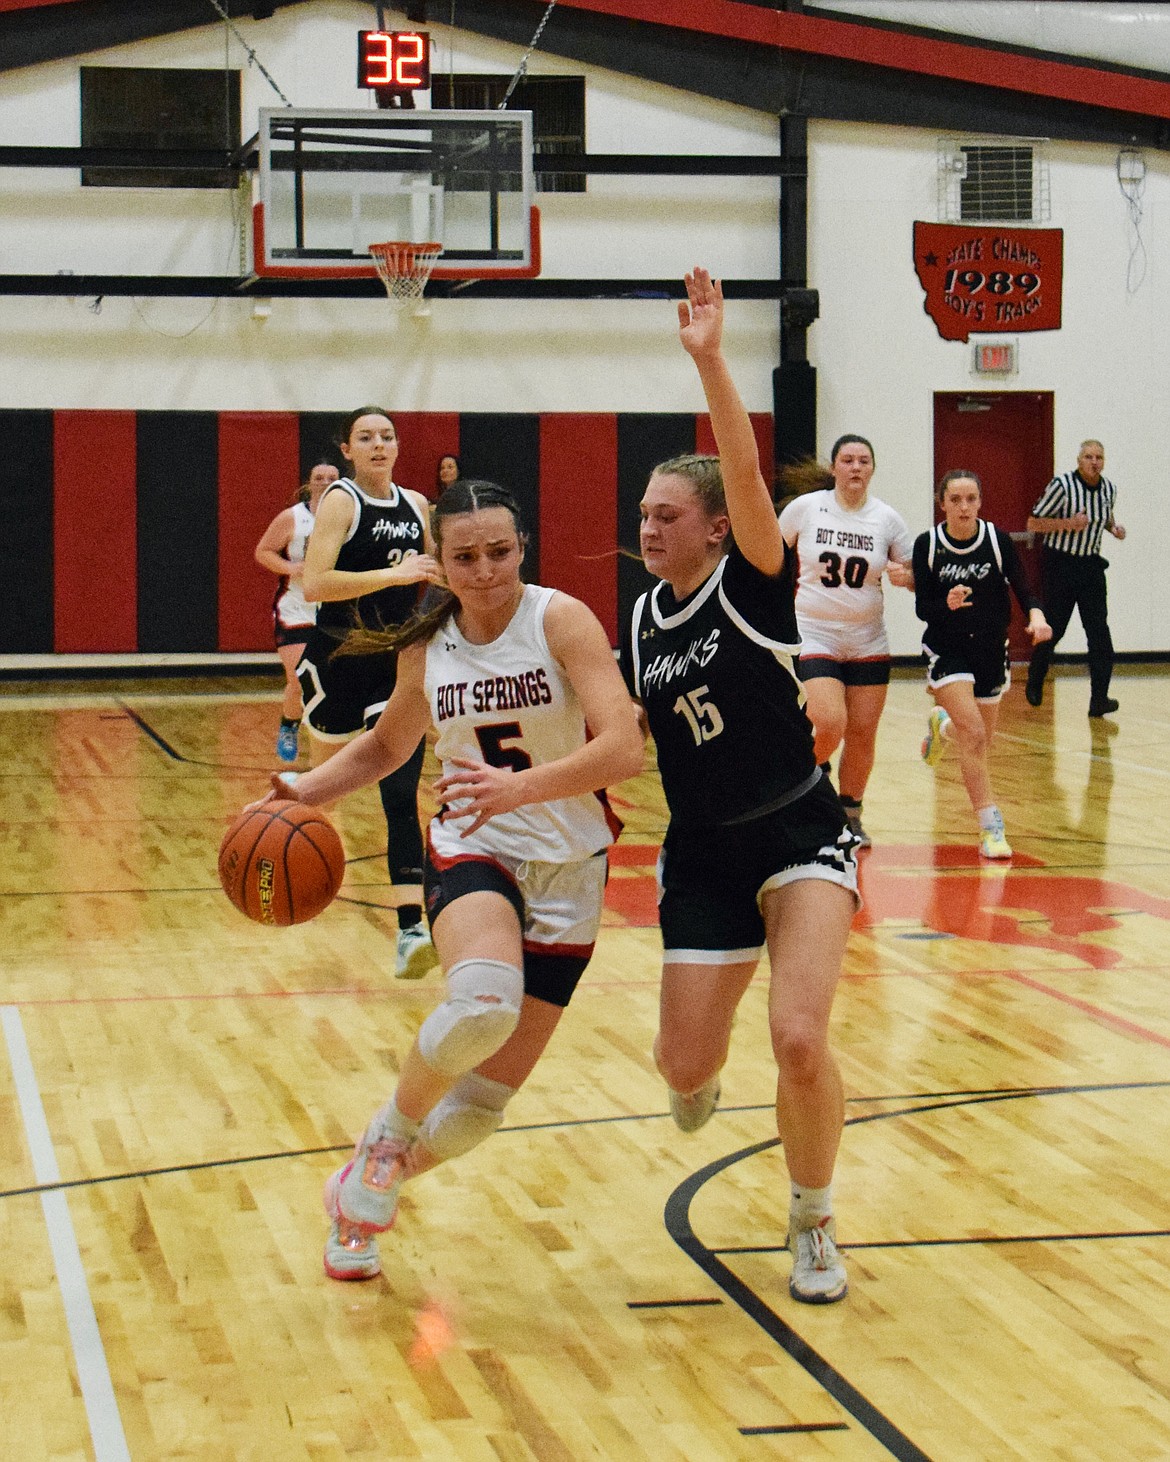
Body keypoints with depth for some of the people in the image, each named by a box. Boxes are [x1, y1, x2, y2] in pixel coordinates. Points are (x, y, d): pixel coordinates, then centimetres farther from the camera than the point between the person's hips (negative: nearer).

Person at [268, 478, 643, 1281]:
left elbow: (625, 747, -24)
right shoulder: (426, 649, 1)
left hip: (568, 870, -1)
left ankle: (367, 1188, 29)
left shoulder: (561, 621, -13)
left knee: (483, 1104, 1)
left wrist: (523, 787, -39)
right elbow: (387, 745, 21)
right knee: (483, 1001, -35)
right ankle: (386, 1137, -8)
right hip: (474, 852, 1)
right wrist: (305, 789, 4)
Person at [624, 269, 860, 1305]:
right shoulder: (644, 621, 5)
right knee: (684, 1065, 1)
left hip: (799, 836, -5)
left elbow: (747, 473, -28)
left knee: (800, 1041, -22)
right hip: (701, 852, 5)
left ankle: (814, 1220, 4)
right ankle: (701, 1073, 43)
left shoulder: (751, 581, -10)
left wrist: (710, 360, -37)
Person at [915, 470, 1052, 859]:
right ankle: (991, 829, -12)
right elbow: (922, 608, -7)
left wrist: (1036, 614, -29)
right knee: (974, 735, -18)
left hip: (990, 649, 3)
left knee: (980, 742, 15)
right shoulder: (927, 545, -9)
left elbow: (1023, 589, -7)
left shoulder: (998, 540, -7)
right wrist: (947, 605, -29)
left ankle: (942, 726, 50)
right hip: (947, 649, -3)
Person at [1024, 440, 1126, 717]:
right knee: (1053, 629, 4)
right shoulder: (1062, 485, -14)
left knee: (1099, 630, -7)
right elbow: (1033, 523, -11)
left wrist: (1114, 527, 1)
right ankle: (1034, 682, 31)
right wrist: (1068, 523, -24)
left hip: (1091, 565, 4)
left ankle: (1099, 699, -8)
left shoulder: (1108, 489, 3)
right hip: (1060, 565, -4)